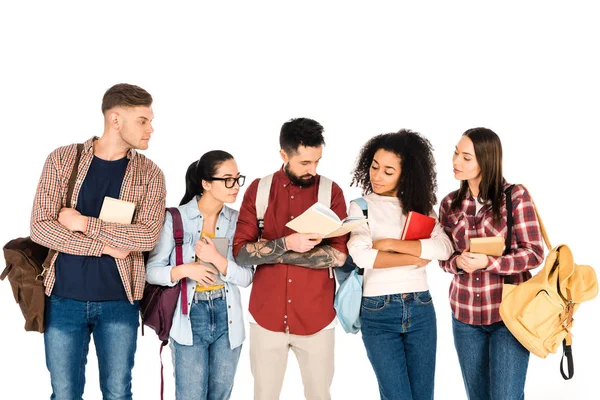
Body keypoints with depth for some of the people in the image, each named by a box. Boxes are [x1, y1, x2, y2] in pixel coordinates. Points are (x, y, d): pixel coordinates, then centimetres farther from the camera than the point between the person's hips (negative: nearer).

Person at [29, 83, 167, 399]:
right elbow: (40, 227, -9)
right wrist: (104, 246, -14)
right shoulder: (62, 159, -1)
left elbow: (148, 236, -13)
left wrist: (84, 223, -14)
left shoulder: (149, 174, 0)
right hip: (64, 298, 0)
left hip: (119, 301, 0)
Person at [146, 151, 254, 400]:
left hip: (227, 317, 3)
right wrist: (184, 270, -22)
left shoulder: (237, 220, 0)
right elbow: (151, 271, -6)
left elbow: (246, 277, -3)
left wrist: (217, 259, -18)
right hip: (190, 318, -3)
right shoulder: (176, 219, -9)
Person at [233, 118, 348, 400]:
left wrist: (273, 254, -14)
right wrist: (286, 243, -22)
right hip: (266, 315, 1)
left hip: (316, 317, -1)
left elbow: (338, 254, -11)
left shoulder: (331, 192, -2)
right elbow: (240, 251, -6)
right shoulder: (259, 190, 0)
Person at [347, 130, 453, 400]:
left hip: (421, 309, 3)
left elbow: (445, 249, -9)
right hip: (378, 313, -3)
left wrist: (391, 243, -14)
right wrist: (415, 257, -11)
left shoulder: (420, 206, 8)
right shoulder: (361, 206, 0)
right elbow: (360, 255, -18)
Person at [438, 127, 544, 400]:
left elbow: (534, 253, -10)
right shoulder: (450, 203, 3)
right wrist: (458, 262, -16)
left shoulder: (516, 196, -9)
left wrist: (487, 262, -23)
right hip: (464, 315, 4)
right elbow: (444, 257, 8)